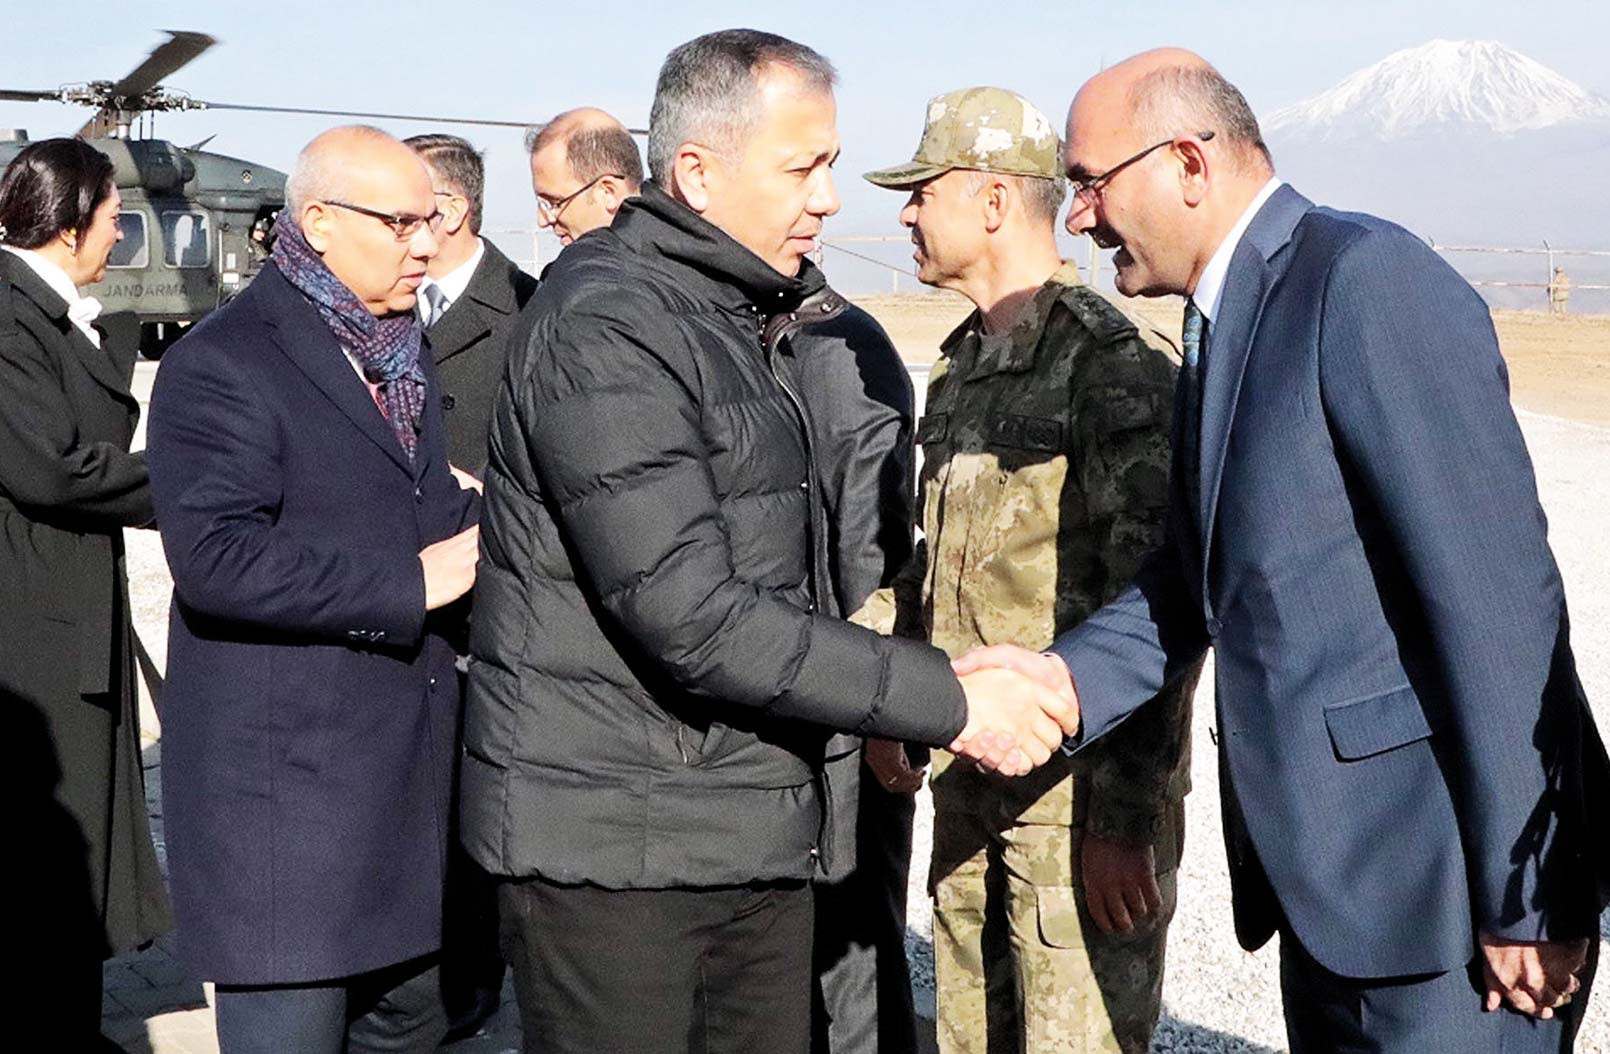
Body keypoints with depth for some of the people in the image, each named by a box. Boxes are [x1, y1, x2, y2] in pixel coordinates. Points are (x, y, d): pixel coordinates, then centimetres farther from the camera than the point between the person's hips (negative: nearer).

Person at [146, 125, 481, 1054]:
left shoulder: (401, 350, 16)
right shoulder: (222, 362, -12)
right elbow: (214, 557, -23)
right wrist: (410, 584, -21)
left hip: (407, 769, 8)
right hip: (285, 789, -8)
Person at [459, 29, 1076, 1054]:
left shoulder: (742, 319, 16)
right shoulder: (605, 325, -15)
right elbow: (691, 617, -23)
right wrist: (948, 701, -20)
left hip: (756, 838, 8)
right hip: (611, 850, -8)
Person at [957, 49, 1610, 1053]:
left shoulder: (1371, 279, -16)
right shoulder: (1222, 323, 12)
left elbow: (1494, 593, -20)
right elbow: (1201, 576, 12)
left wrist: (1526, 898, -19)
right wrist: (1065, 675, -6)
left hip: (1444, 886, -9)